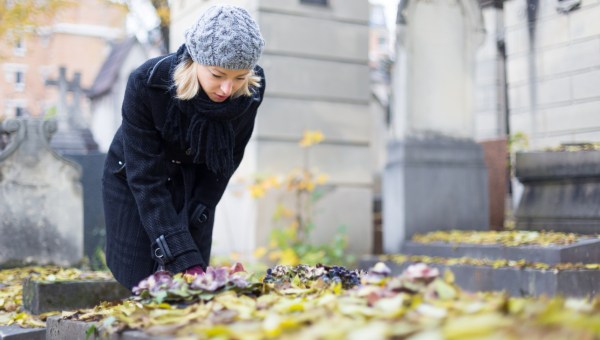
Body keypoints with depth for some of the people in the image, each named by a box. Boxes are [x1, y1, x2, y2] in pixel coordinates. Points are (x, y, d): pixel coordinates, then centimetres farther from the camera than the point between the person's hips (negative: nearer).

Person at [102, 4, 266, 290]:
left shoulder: (251, 91, -24)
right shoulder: (146, 84, -34)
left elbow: (227, 160, -7)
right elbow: (145, 179, -33)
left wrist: (195, 218, -13)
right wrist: (184, 258, -40)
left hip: (195, 186, 2)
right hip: (133, 182, -2)